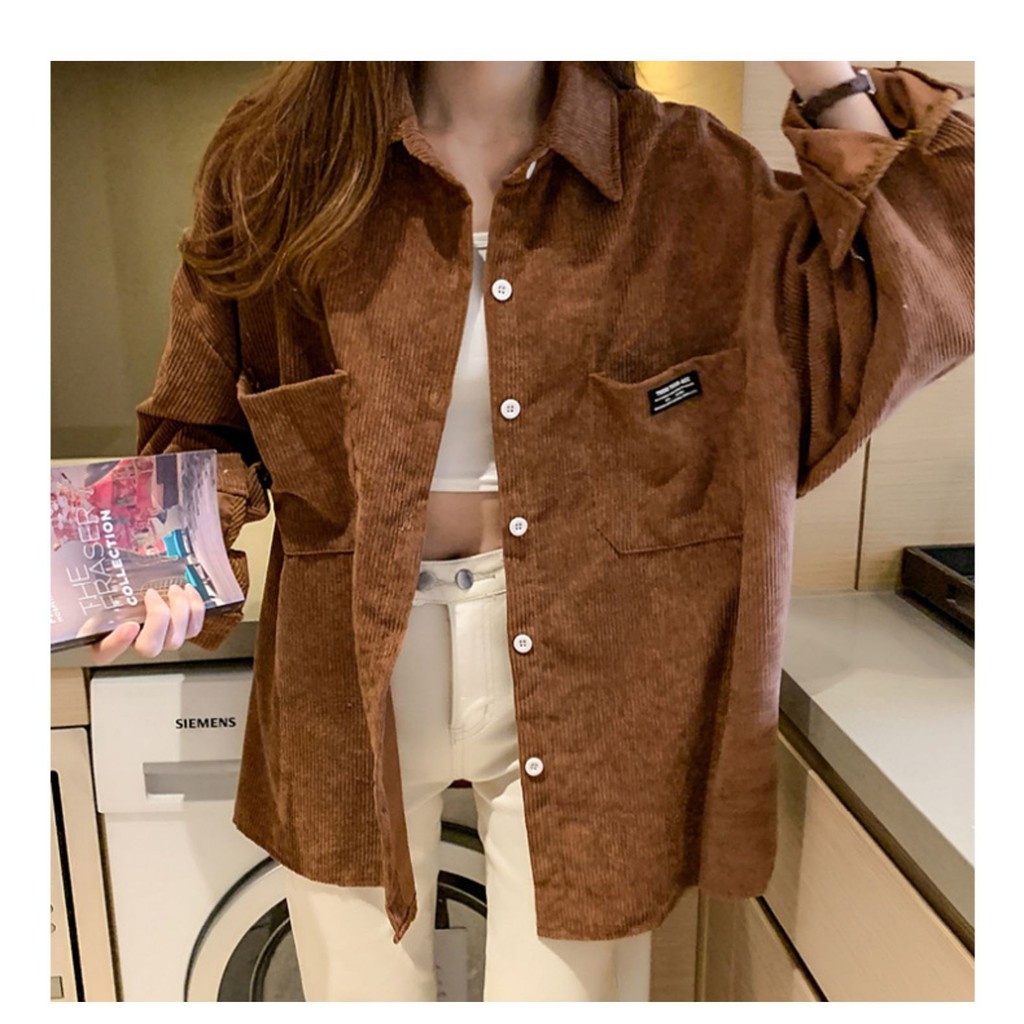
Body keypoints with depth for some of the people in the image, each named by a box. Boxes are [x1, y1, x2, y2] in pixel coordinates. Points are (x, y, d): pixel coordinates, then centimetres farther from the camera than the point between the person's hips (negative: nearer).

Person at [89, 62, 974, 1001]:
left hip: (576, 679, 0)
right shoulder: (280, 158, -4)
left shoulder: (674, 169, -4)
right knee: (368, 986, 21)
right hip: (351, 678, 1)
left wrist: (829, 77, -10)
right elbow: (201, 422, 4)